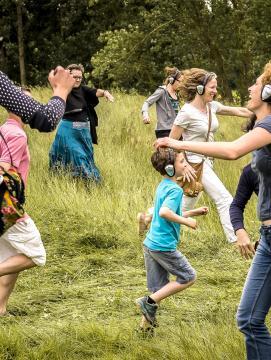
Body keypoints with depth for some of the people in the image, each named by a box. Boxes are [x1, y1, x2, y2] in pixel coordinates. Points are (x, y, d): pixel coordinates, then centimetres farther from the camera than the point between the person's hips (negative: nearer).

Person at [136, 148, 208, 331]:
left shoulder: (163, 186, 14)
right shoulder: (175, 189, -16)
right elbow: (164, 212, -31)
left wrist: (194, 212, 19)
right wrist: (187, 221, -20)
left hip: (150, 244, 9)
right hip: (164, 246, -9)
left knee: (159, 288, 16)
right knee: (189, 277, 5)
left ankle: (147, 323, 19)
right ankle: (149, 302, 0)